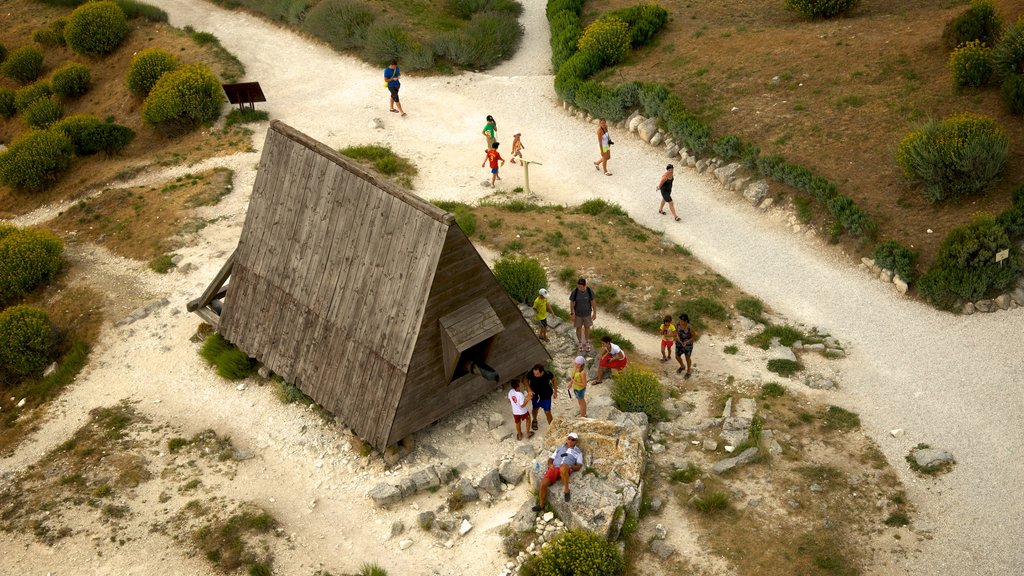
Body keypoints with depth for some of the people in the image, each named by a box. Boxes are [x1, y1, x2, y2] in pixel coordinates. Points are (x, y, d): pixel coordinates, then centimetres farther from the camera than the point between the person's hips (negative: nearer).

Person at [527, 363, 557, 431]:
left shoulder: (547, 374, -33)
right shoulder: (531, 374, -32)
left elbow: (554, 380, -9)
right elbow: (526, 380, -8)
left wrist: (555, 391, -3)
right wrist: (529, 390, -20)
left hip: (546, 395, -2)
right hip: (535, 395, 2)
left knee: (547, 412, 6)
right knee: (535, 409, 25)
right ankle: (534, 420, 57)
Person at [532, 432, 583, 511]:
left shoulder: (578, 451, 17)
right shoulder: (560, 448, 26)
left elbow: (579, 466, 11)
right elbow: (551, 459, 24)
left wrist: (570, 467, -8)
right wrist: (550, 464, 1)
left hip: (566, 470, -3)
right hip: (554, 468, 3)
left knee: (563, 467, -43)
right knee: (543, 483, -23)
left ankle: (566, 490, -29)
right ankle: (541, 505, -4)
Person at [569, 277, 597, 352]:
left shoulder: (590, 291, -22)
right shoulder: (574, 292, -24)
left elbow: (593, 302, -9)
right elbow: (571, 303, -12)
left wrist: (594, 313, -4)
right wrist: (572, 314, -9)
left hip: (587, 314, 1)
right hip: (577, 314, -1)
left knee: (587, 328, 19)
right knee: (579, 328, 17)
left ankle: (587, 343, 41)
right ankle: (580, 343, 40)